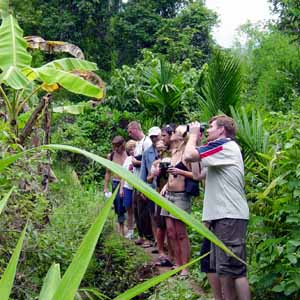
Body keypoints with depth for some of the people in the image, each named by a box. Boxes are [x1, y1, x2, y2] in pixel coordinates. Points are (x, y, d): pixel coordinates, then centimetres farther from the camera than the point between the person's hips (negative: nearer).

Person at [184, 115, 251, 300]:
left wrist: (193, 134, 1)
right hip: (223, 215, 11)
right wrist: (197, 139, 18)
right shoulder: (224, 148, 23)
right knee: (222, 268, 13)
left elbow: (189, 155, -18)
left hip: (230, 216, -11)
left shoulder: (225, 145, -10)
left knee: (234, 269, -11)